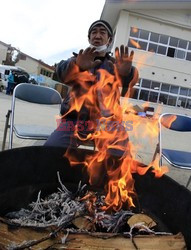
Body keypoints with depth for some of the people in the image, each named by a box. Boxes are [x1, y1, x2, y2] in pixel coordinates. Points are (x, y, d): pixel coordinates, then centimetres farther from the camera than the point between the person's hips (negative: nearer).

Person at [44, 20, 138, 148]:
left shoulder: (115, 64, 15)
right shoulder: (78, 59, 15)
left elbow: (128, 83, -7)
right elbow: (62, 71, -8)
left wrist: (126, 73, -33)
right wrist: (77, 65, -33)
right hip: (74, 119, 1)